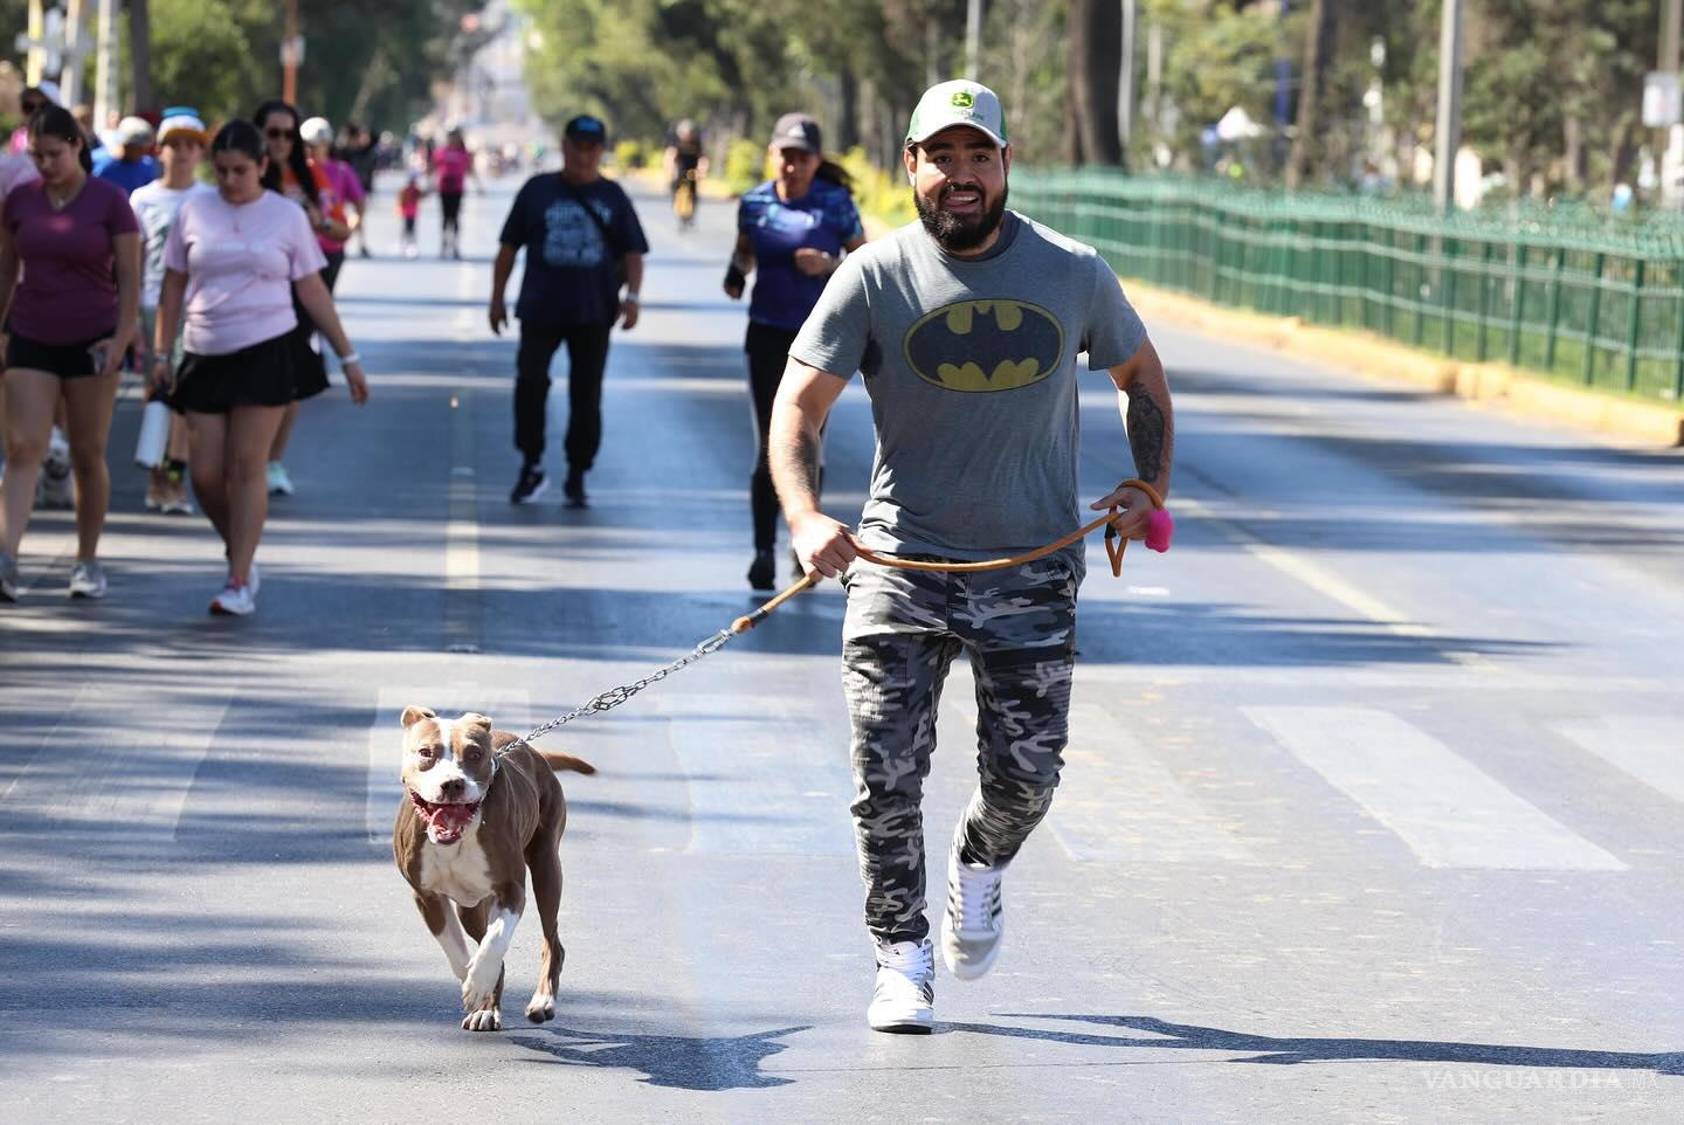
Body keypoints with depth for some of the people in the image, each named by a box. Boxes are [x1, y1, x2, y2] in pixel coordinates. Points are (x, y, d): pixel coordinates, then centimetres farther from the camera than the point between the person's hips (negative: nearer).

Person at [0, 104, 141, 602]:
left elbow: (129, 279, -5)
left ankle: (88, 561, 16)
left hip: (91, 342, -2)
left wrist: (121, 339, -15)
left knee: (88, 454, 4)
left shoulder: (110, 201, -5)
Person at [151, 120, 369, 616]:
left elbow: (313, 292, 7)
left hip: (265, 351, -2)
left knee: (247, 468, -7)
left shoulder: (287, 216, 3)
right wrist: (161, 353, 6)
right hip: (205, 356, 2)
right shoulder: (194, 212, 6)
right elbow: (173, 287, 11)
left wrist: (348, 357, 6)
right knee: (205, 474, -1)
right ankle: (239, 553, 23)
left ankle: (240, 582, -4)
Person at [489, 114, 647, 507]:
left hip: (593, 314, 1)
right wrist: (497, 298, 7)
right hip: (540, 309, -1)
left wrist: (632, 296, -7)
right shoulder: (538, 191, 6)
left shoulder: (612, 197, 9)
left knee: (586, 397, 3)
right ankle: (532, 466, -3)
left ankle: (577, 476, 14)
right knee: (530, 382, -16)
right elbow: (509, 247, 10)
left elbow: (633, 253, 8)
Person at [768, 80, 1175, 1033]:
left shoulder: (1074, 274, -1)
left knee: (1026, 775, 2)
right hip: (901, 563, -1)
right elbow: (799, 405, -8)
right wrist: (806, 518, -25)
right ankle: (903, 963, 7)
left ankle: (981, 865, 36)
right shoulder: (876, 278, -6)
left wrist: (1151, 488, 3)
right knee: (888, 777, -7)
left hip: (1032, 570, 1)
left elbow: (1141, 375, 16)